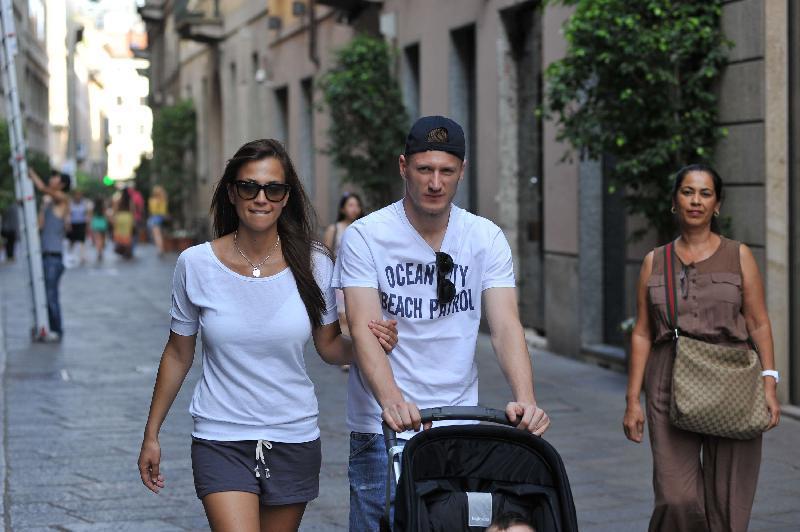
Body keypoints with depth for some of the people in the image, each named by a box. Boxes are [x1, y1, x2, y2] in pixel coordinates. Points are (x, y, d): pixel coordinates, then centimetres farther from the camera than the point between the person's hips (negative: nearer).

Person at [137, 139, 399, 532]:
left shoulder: (312, 264, -5)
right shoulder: (196, 264, -6)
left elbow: (330, 348, 5)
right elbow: (178, 355, 5)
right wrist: (151, 434, 8)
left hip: (295, 440, 2)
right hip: (221, 441, -2)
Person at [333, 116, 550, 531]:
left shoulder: (487, 239, 1)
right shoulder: (365, 236, -8)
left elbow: (505, 325, -8)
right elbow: (363, 328, -18)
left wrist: (525, 398, -26)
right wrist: (391, 399, -36)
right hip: (382, 426, -3)